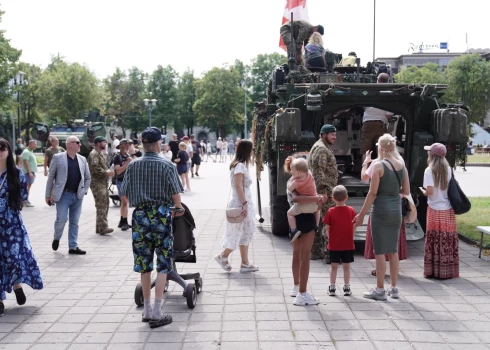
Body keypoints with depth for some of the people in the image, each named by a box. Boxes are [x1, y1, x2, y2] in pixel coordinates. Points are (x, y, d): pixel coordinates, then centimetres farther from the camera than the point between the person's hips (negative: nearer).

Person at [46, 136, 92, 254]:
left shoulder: (82, 159, 10)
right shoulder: (58, 158, -2)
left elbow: (88, 177, 18)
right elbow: (50, 177, 0)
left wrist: (84, 190, 6)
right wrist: (48, 195, -2)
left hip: (77, 195, 4)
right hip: (63, 194, -4)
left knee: (74, 222, 7)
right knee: (61, 219, -8)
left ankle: (73, 247, 13)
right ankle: (56, 238, 21)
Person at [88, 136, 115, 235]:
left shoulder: (100, 154, 22)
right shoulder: (93, 154, -11)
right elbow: (94, 167, -24)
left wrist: (108, 172, 11)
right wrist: (106, 172, -18)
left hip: (103, 183, 10)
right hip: (97, 184, -10)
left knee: (105, 206, 12)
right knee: (101, 206, -13)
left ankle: (99, 228, 19)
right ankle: (103, 227, -14)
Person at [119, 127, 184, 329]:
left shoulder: (133, 166, 3)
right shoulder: (167, 166, -5)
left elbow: (125, 194, 5)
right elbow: (175, 194, -7)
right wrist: (178, 208, 13)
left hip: (140, 215, 3)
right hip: (161, 215, -3)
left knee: (144, 265, 12)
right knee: (163, 266, 3)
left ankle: (147, 310, 20)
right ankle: (157, 312, -1)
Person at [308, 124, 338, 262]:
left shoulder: (319, 147, 20)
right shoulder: (322, 149, -13)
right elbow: (319, 171, -20)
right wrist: (324, 191, -22)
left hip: (317, 192, 11)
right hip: (324, 190, -11)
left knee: (318, 221, 14)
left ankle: (316, 251, 20)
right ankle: (330, 253, -9)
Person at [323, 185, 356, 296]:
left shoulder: (331, 211, -7)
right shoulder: (351, 210, -4)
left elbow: (327, 228, -5)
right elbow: (354, 227, -1)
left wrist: (330, 238, 10)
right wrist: (351, 238, 12)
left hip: (334, 244, 0)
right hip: (348, 244, 0)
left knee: (334, 266, 8)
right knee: (346, 266, 9)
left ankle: (332, 288, 12)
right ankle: (347, 287, 13)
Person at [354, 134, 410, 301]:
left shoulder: (379, 165, -12)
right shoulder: (402, 165, 5)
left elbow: (372, 193, -13)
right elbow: (406, 191, 9)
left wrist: (361, 214, -8)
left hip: (381, 210, -6)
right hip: (396, 209, 6)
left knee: (380, 251, 1)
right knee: (393, 250, 13)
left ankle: (380, 290, 6)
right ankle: (393, 288, 20)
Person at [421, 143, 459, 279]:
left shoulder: (429, 170, -10)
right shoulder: (448, 169, 4)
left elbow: (430, 191, -16)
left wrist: (423, 191, 4)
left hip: (435, 210, -4)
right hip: (448, 210, 4)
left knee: (434, 240, 3)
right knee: (449, 240, 7)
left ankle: (434, 270, 8)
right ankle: (448, 271, 13)